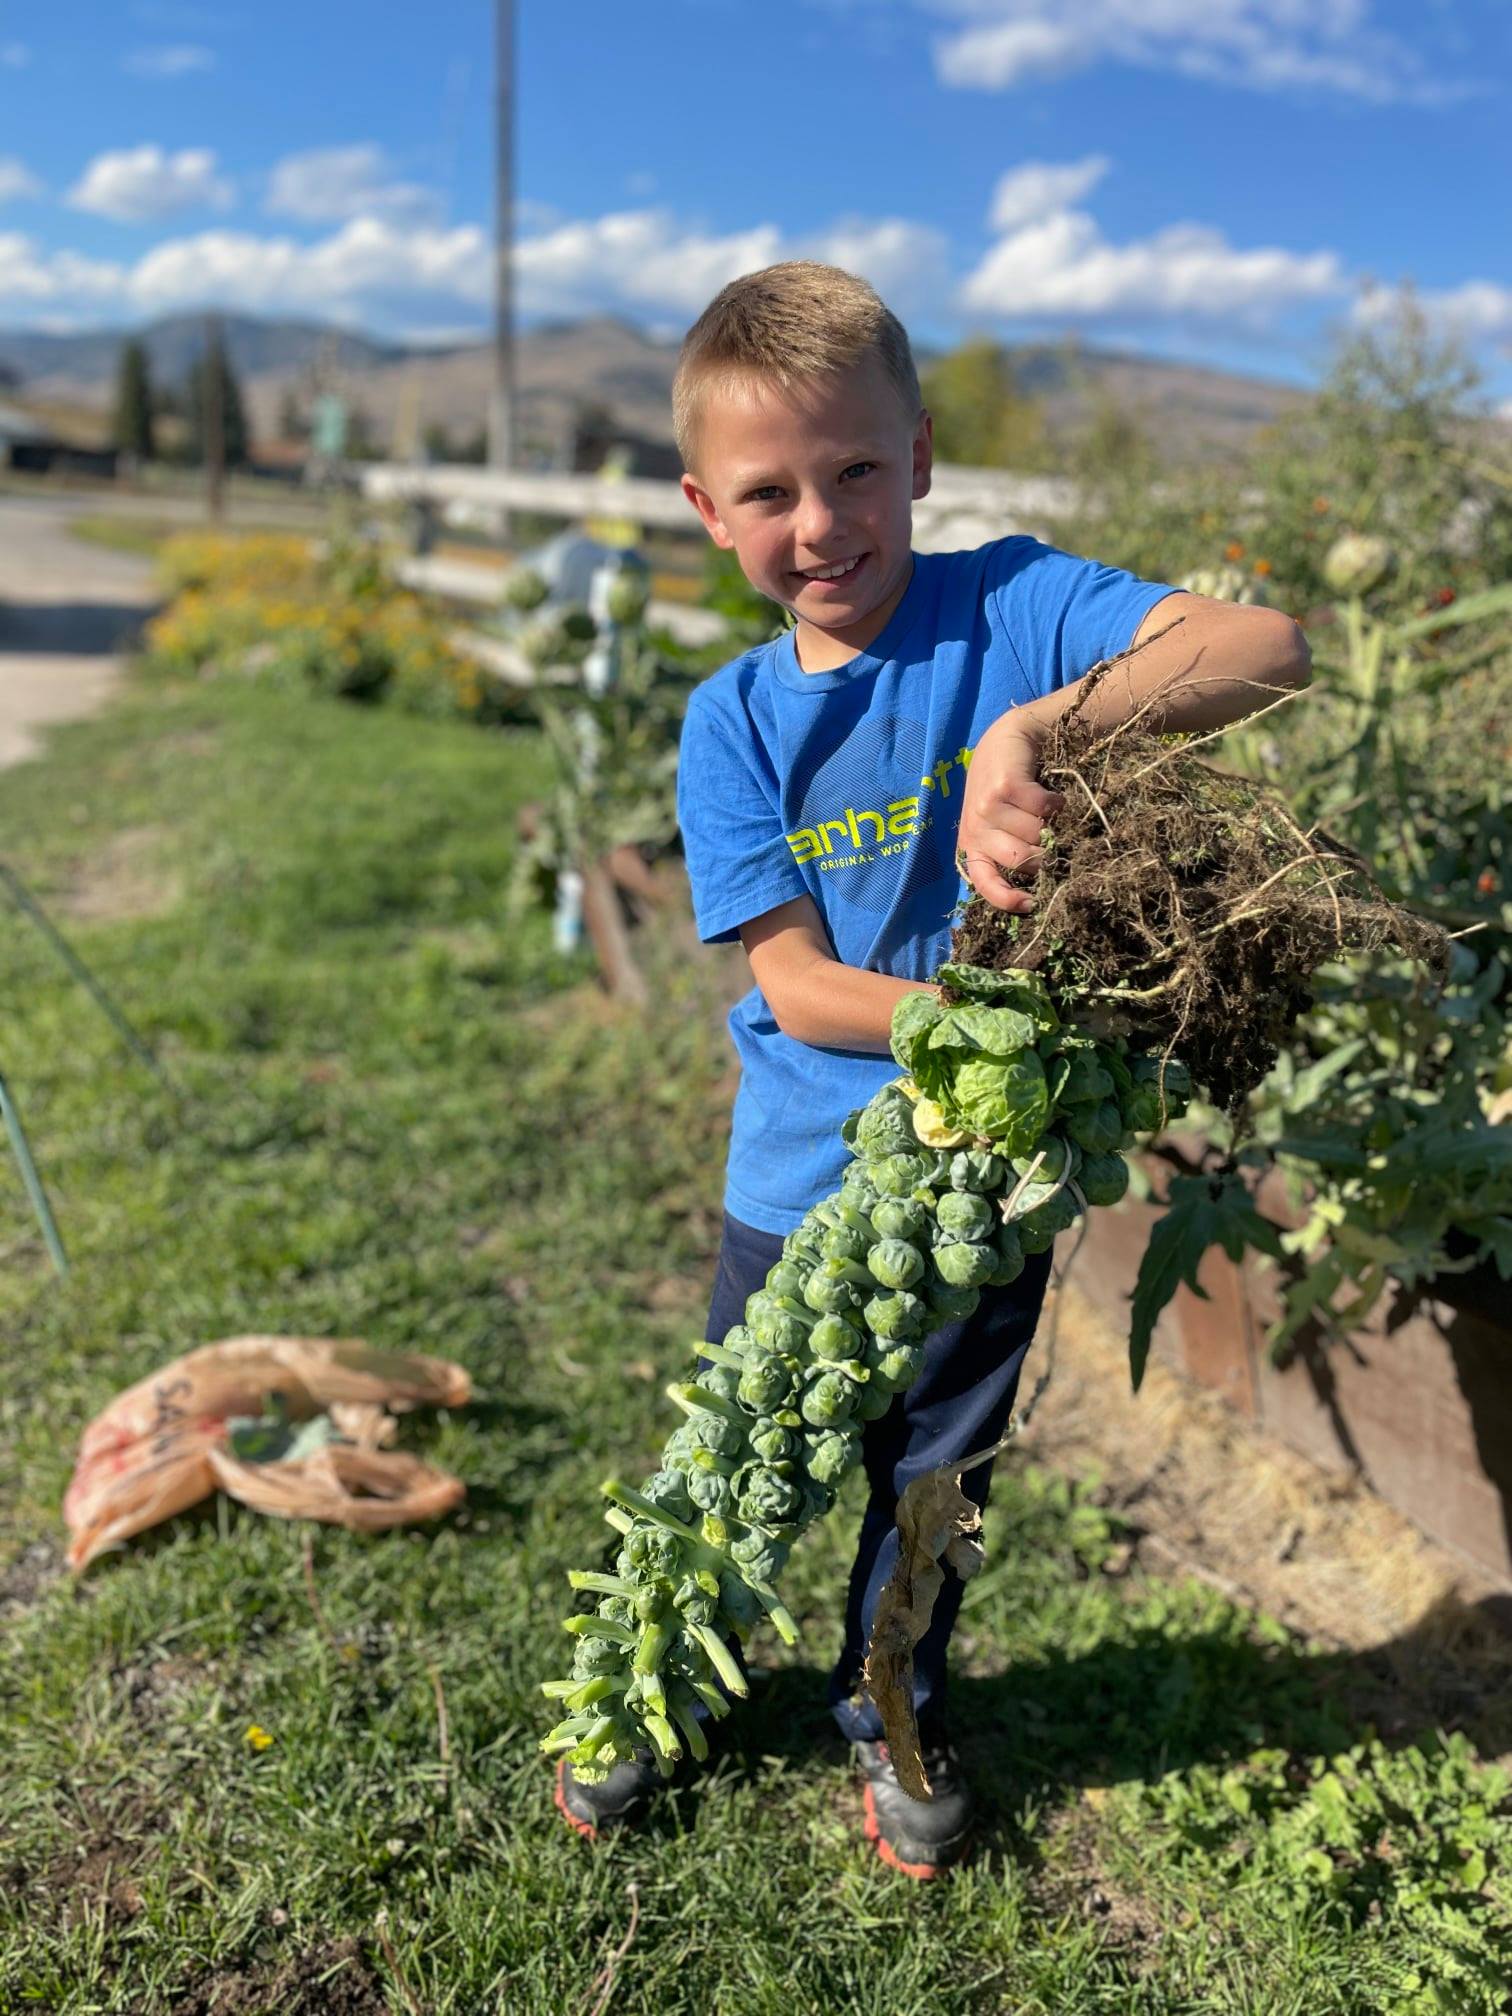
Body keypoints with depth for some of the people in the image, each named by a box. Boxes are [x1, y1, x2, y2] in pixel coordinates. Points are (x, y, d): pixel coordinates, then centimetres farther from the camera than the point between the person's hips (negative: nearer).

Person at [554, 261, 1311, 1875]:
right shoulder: (733, 723, -7)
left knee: (937, 1471, 20)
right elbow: (794, 983, -13)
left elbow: (1269, 649, -27)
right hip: (803, 1179, 1)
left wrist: (1031, 727, -40)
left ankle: (893, 1709, 48)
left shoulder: (1012, 608, -12)